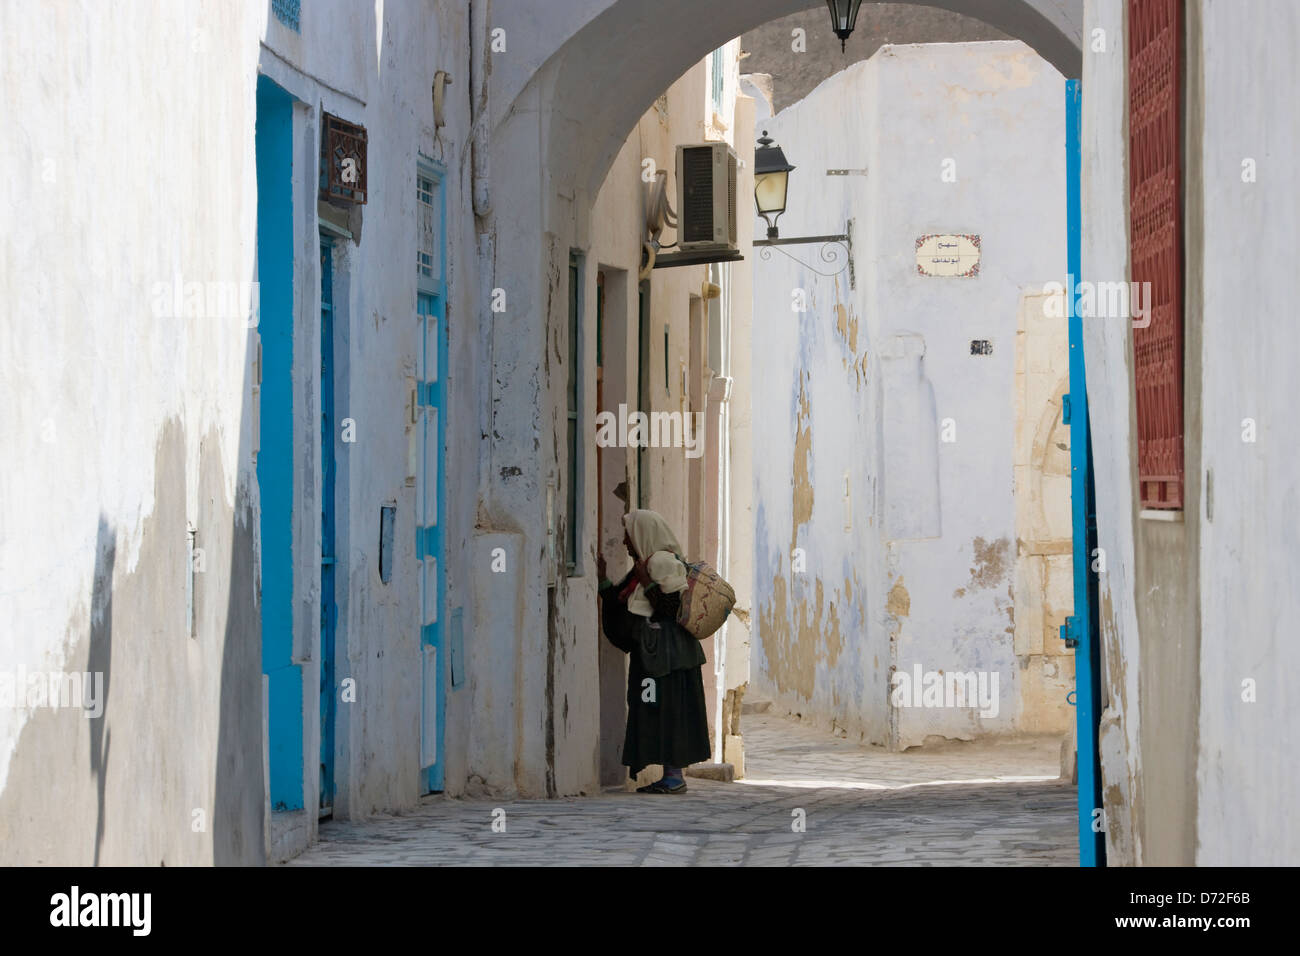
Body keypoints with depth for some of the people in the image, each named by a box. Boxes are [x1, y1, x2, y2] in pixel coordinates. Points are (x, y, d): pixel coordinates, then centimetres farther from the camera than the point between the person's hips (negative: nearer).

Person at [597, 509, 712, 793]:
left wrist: (646, 582, -18)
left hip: (665, 650, -10)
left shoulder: (663, 561, -12)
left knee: (666, 708, -9)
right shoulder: (647, 563, 17)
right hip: (651, 651, 10)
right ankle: (671, 776, 10)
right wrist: (603, 579, 15)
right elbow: (622, 605, 20)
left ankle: (675, 777, -8)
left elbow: (675, 606, -19)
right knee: (660, 711, 9)